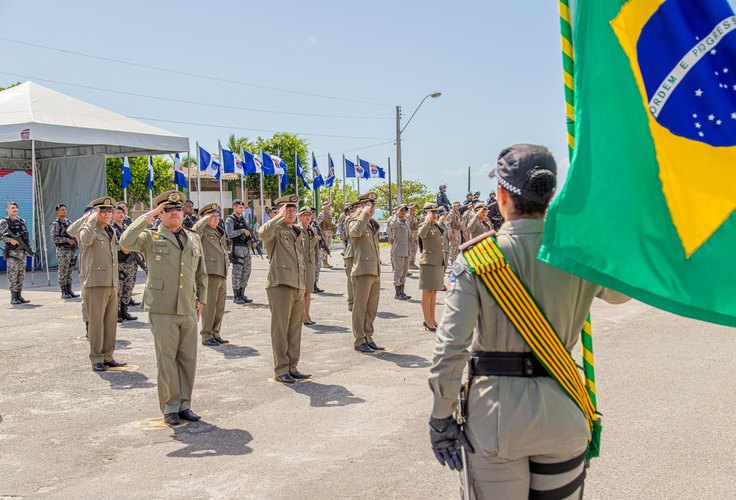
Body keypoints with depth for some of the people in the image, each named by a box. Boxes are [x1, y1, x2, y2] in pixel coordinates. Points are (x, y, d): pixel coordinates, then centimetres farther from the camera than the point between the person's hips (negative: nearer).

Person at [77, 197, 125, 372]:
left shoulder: (111, 232, 20)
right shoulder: (88, 229, -3)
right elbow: (85, 240, -30)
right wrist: (92, 219, -21)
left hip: (111, 284, 7)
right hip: (95, 284, -7)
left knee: (111, 322, 9)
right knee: (96, 322, -3)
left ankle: (108, 357, 16)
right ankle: (96, 359, 3)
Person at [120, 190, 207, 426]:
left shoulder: (194, 239, 16)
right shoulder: (151, 238, 2)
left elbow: (201, 273, 24)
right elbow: (126, 242, -19)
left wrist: (202, 299, 14)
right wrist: (147, 217, -16)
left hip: (189, 310, 4)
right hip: (162, 311, -4)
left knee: (188, 358, 7)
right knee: (167, 360, -1)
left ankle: (184, 404, 18)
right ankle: (170, 407, 9)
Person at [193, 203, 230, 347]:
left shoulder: (220, 232, 20)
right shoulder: (203, 232, -5)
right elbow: (195, 230, -28)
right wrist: (206, 218, -19)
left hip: (222, 274, 8)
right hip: (210, 273, -8)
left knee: (220, 306, 11)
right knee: (209, 305, -7)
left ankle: (215, 334, 20)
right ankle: (206, 336, -1)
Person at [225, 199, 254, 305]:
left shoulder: (243, 219, 17)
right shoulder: (230, 220, -5)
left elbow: (249, 230, 18)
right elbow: (230, 234, -18)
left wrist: (252, 239, -1)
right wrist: (242, 230, -17)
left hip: (247, 247, 7)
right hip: (237, 248, -7)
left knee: (246, 272, 9)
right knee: (237, 273, -4)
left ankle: (242, 294, 17)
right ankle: (236, 296, 2)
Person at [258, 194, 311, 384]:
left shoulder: (298, 233, 21)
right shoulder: (275, 231, -3)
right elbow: (263, 233, -29)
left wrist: (304, 287, 22)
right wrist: (280, 217, -20)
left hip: (298, 288, 7)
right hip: (280, 285, -7)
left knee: (295, 330, 9)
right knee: (280, 330, -4)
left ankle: (292, 368, 17)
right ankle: (280, 371, 1)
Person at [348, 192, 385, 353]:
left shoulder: (373, 224, 21)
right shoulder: (354, 221, -3)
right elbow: (355, 232, -29)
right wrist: (364, 214, -19)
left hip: (375, 272, 8)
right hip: (362, 271, -8)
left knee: (372, 308, 11)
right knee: (360, 307, -3)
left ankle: (368, 338, 20)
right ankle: (359, 341, 2)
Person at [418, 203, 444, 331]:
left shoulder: (437, 226, 17)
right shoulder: (424, 226, -7)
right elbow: (422, 234, -31)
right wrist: (428, 220, -23)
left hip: (439, 262, 9)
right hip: (428, 262, -9)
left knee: (434, 291, 13)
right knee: (428, 291, -5)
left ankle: (432, 319, 20)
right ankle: (427, 321, -1)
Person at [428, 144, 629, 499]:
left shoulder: (475, 258, -12)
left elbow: (450, 347, -15)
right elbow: (620, 291, 18)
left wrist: (441, 419, -5)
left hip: (495, 414, -2)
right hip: (561, 412, 2)